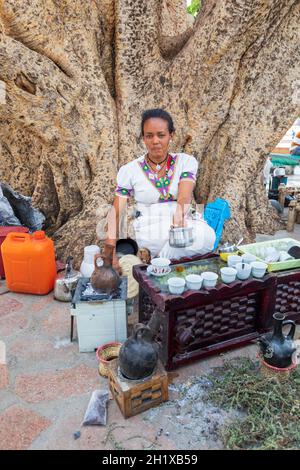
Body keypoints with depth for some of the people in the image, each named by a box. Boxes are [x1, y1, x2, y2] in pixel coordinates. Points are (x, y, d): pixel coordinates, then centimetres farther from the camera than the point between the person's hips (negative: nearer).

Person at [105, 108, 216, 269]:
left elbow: (185, 196, -13)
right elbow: (116, 212, 0)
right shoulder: (129, 170, 4)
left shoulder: (186, 161, 6)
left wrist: (179, 213, -38)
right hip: (148, 234, -2)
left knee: (206, 236, -32)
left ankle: (160, 258, -11)